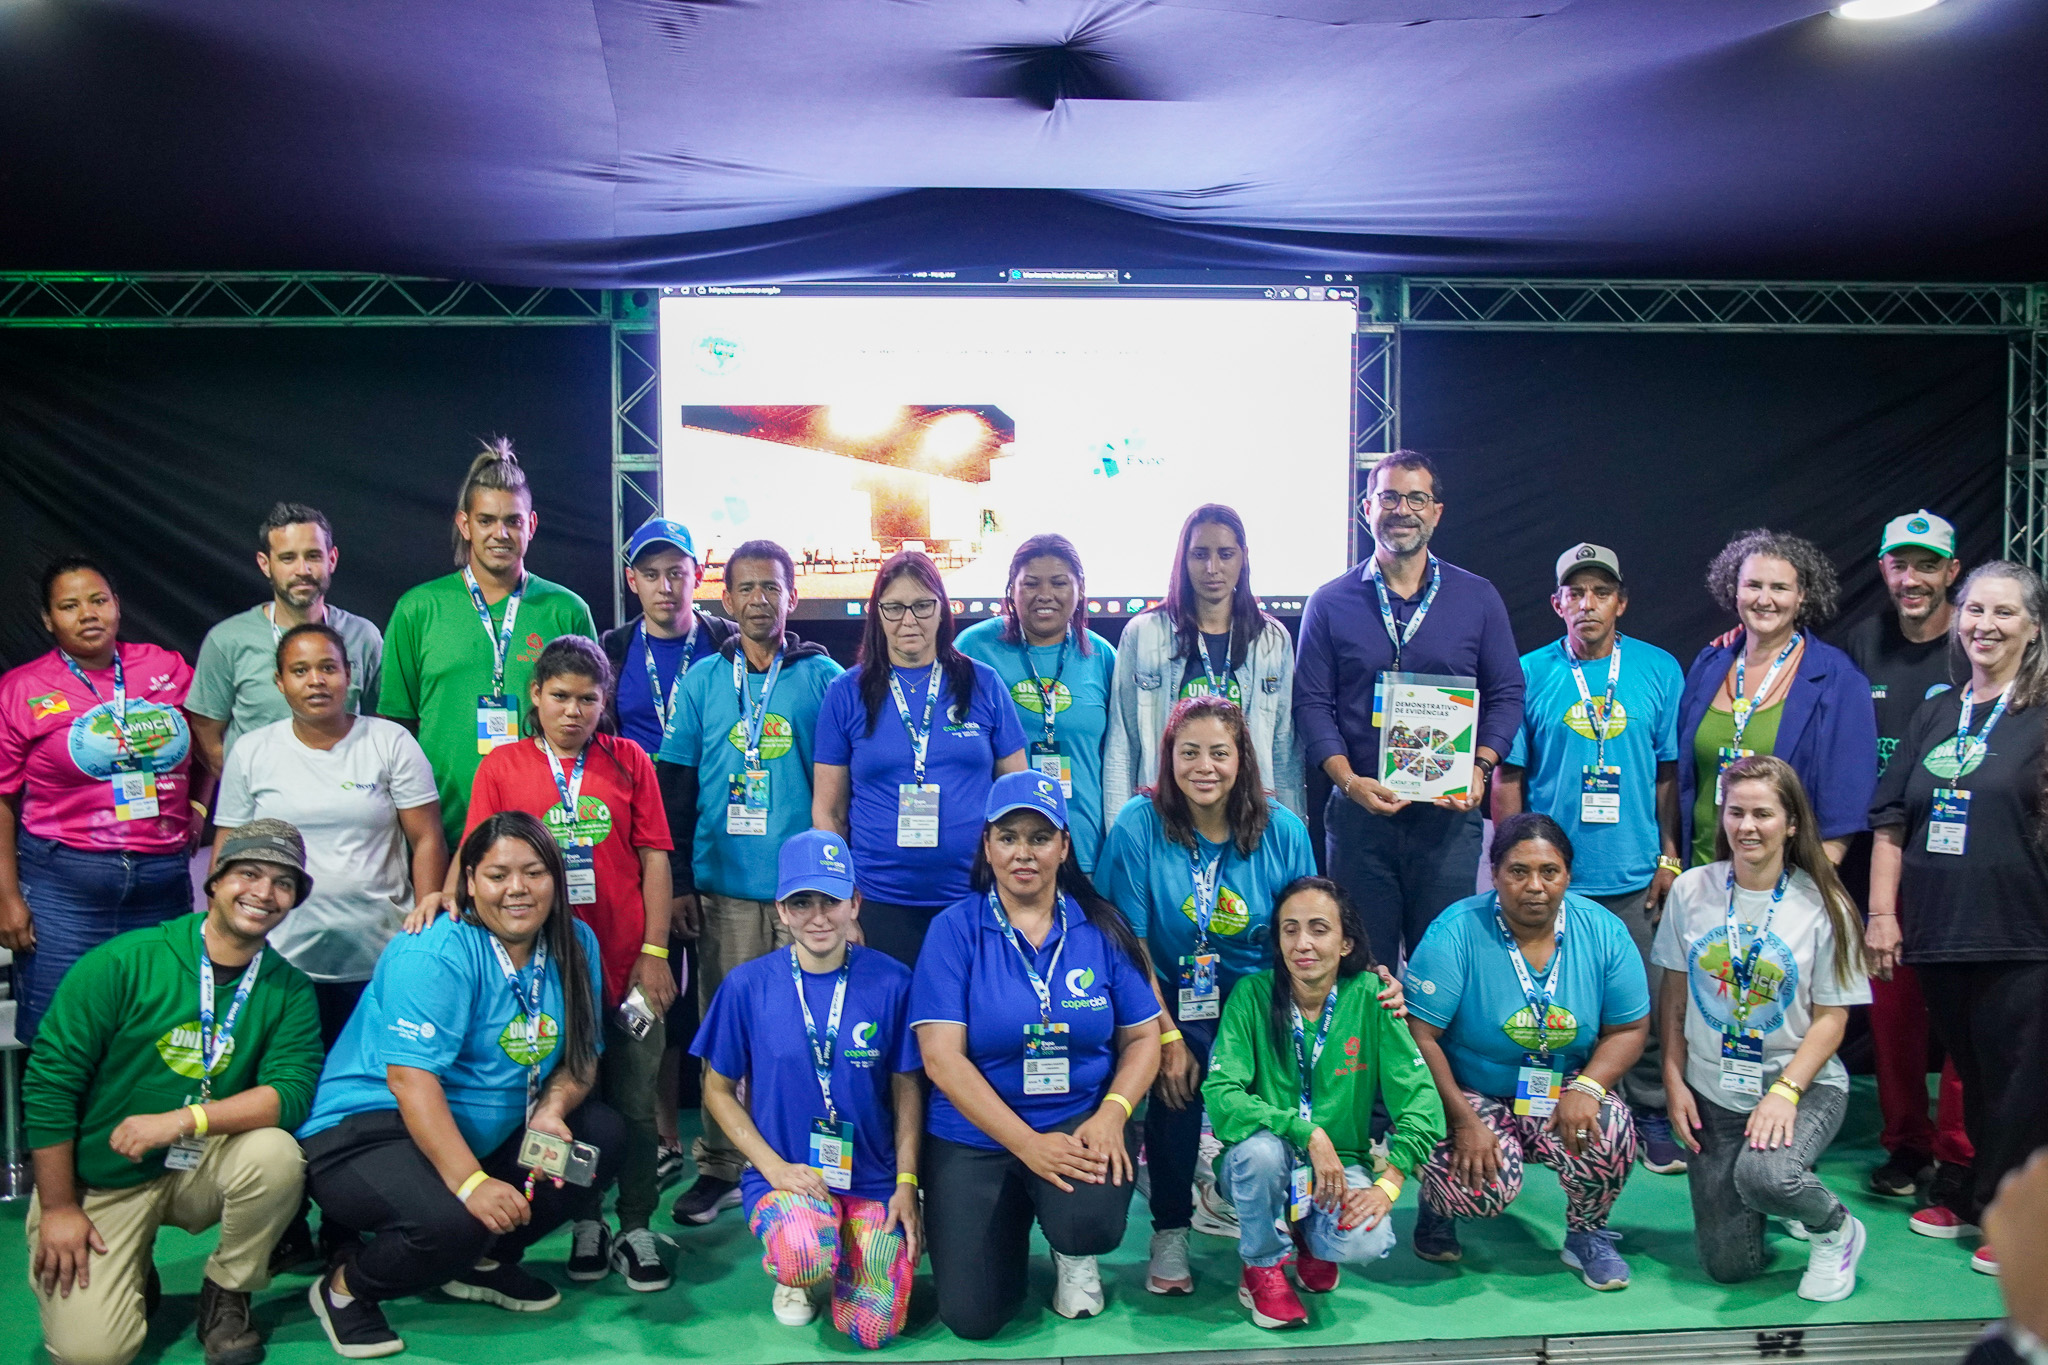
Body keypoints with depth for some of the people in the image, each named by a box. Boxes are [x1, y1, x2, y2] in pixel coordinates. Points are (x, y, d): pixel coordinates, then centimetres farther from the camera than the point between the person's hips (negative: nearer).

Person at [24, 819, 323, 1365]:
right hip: (99, 1182, -2)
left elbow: (292, 1090, -16)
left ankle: (226, 1297, -3)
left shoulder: (289, 988, -5)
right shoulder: (123, 962, -13)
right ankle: (133, 1277, 18)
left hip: (200, 1169, 2)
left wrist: (185, 1119, -29)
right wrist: (57, 1210, -9)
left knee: (276, 1152, -30)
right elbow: (49, 1082, -10)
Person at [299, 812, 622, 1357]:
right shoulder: (437, 955, -21)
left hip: (489, 1134, 7)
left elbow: (580, 1055, 5)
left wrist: (551, 1112, -18)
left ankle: (485, 1261, 11)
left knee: (604, 1134, -5)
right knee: (452, 1222, -32)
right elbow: (411, 1077, -28)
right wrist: (470, 1182, -36)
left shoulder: (575, 946, 1)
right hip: (367, 1129, -7)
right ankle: (345, 1288, 1)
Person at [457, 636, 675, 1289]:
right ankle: (586, 1223, 25)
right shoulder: (502, 766, 4)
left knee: (634, 1104, 5)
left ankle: (636, 1228, 17)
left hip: (626, 965, 0)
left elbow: (653, 860, 4)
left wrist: (654, 952, -2)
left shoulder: (630, 761, 5)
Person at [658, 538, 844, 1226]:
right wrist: (678, 878, 4)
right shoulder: (703, 680, 9)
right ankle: (720, 1167, 16)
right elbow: (675, 784, 9)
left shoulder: (823, 676, 3)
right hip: (724, 886, 2)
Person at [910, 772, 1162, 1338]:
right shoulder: (955, 929, -7)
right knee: (972, 1317, -10)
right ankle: (1013, 1226, 24)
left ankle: (1073, 1255, 10)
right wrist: (1027, 1143, -20)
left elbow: (1143, 1036, 3)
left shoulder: (1101, 927, 0)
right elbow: (942, 1057, -13)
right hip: (974, 1137, 0)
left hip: (1082, 1122, 1)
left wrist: (1111, 1113, -17)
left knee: (1091, 1224, -30)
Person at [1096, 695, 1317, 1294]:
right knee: (1176, 1079, -29)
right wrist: (1167, 1037, -16)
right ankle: (1170, 1232, -5)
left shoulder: (1283, 831, -2)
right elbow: (1131, 945, -8)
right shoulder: (1139, 824, -9)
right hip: (1169, 1002, -2)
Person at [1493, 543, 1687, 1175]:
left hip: (1634, 874, 1)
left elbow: (1669, 772, 7)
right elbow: (1508, 775, 3)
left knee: (1647, 1003, 4)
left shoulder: (1660, 670, 4)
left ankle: (1653, 1117, 20)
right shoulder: (1530, 673, 1)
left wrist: (1669, 856, 3)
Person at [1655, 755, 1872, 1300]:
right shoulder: (1691, 891, -1)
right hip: (1712, 1089, 3)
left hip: (1804, 1084, -2)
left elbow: (1832, 1016, -7)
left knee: (1763, 1175, -35)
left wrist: (1785, 1091, -19)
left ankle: (1837, 1230, 0)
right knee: (1727, 1265, -1)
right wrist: (1674, 1081, -2)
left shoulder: (1824, 906, -8)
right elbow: (1673, 995, 6)